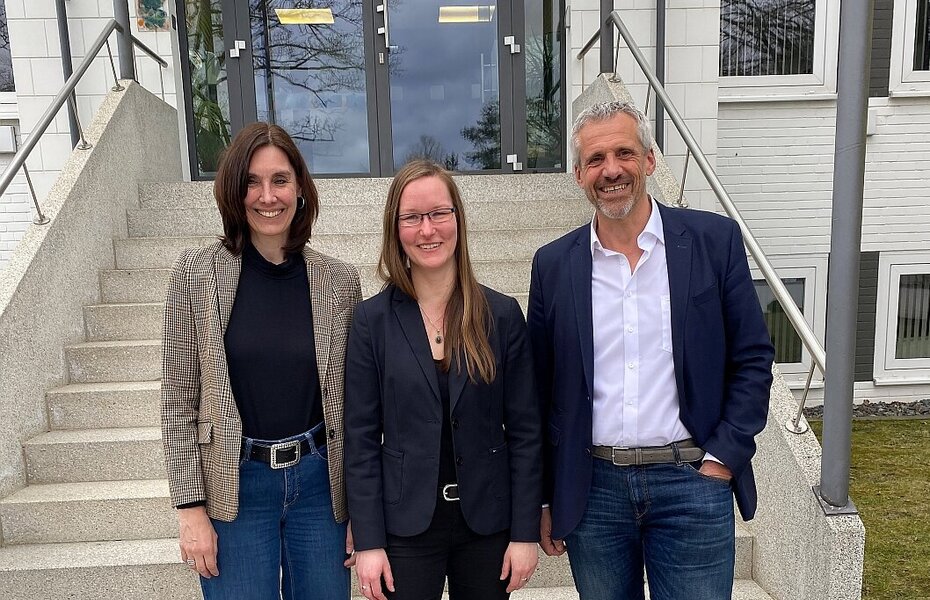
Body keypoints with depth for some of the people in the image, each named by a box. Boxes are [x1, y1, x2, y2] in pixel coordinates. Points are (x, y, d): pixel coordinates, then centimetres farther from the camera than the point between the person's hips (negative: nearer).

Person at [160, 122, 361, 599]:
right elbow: (178, 401, -3)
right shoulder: (196, 274, -6)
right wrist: (192, 508, -6)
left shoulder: (339, 280, -2)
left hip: (318, 481, 2)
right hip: (235, 487, -1)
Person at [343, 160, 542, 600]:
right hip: (406, 525, -1)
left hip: (487, 521, 1)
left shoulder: (502, 314, -4)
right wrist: (368, 542, -6)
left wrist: (526, 532, -4)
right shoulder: (373, 319, -6)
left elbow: (525, 430, -2)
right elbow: (361, 438, -4)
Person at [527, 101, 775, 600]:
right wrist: (544, 500, 7)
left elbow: (753, 359, 1)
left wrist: (722, 460, -6)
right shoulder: (554, 264, 1)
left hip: (692, 483, -1)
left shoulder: (714, 240, -3)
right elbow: (541, 391, 5)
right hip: (592, 489, 2)